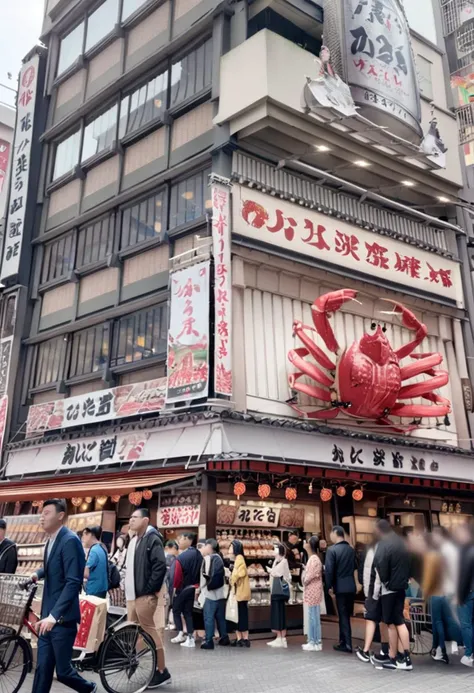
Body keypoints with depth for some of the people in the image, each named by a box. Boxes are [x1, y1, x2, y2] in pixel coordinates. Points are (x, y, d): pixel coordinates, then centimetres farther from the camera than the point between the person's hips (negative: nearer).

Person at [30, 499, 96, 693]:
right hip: (49, 617, 8)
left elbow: (73, 582, -25)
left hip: (62, 619, -8)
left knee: (62, 671, 3)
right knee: (42, 669, 9)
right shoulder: (51, 540, 9)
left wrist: (54, 615, -30)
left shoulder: (70, 540, -18)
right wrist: (38, 573, 7)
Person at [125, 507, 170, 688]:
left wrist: (150, 590, -19)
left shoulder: (153, 539, -12)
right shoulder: (134, 541, 15)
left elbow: (160, 566, -20)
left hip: (146, 596, -9)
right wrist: (128, 591, 13)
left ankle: (161, 671, 6)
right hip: (133, 596, 9)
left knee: (150, 633, -3)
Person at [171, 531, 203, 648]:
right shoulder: (199, 555, -1)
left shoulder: (181, 557, -21)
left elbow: (177, 575, -19)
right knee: (188, 612, 14)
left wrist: (174, 587, -5)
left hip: (182, 589, -6)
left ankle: (180, 634, 9)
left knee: (176, 611, 13)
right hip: (193, 588, 6)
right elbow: (201, 572, 6)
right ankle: (190, 638, 11)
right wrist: (197, 585, 14)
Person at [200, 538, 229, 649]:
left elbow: (207, 575, -16)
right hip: (220, 593, 8)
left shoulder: (208, 558, -11)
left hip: (211, 593, -8)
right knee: (220, 617, 15)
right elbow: (221, 575, 13)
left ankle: (209, 641, -4)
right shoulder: (218, 558, 13)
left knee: (208, 618, -4)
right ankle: (224, 638, 20)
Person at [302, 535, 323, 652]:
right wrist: (305, 581, 5)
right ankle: (313, 641, 19)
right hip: (312, 591, 10)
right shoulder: (314, 558, 12)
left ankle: (316, 643, 2)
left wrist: (304, 581, -5)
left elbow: (311, 575, -21)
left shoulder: (314, 559, -18)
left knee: (314, 617, -3)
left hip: (313, 590, -10)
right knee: (313, 617, 13)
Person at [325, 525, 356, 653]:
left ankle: (347, 644, 3)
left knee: (343, 615, 1)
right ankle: (343, 641, 22)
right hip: (351, 586, 6)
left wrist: (329, 586, -4)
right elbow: (354, 567, 12)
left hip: (340, 587, -6)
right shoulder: (351, 549, 8)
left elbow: (329, 570, -14)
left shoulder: (332, 550, -12)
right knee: (345, 615, 14)